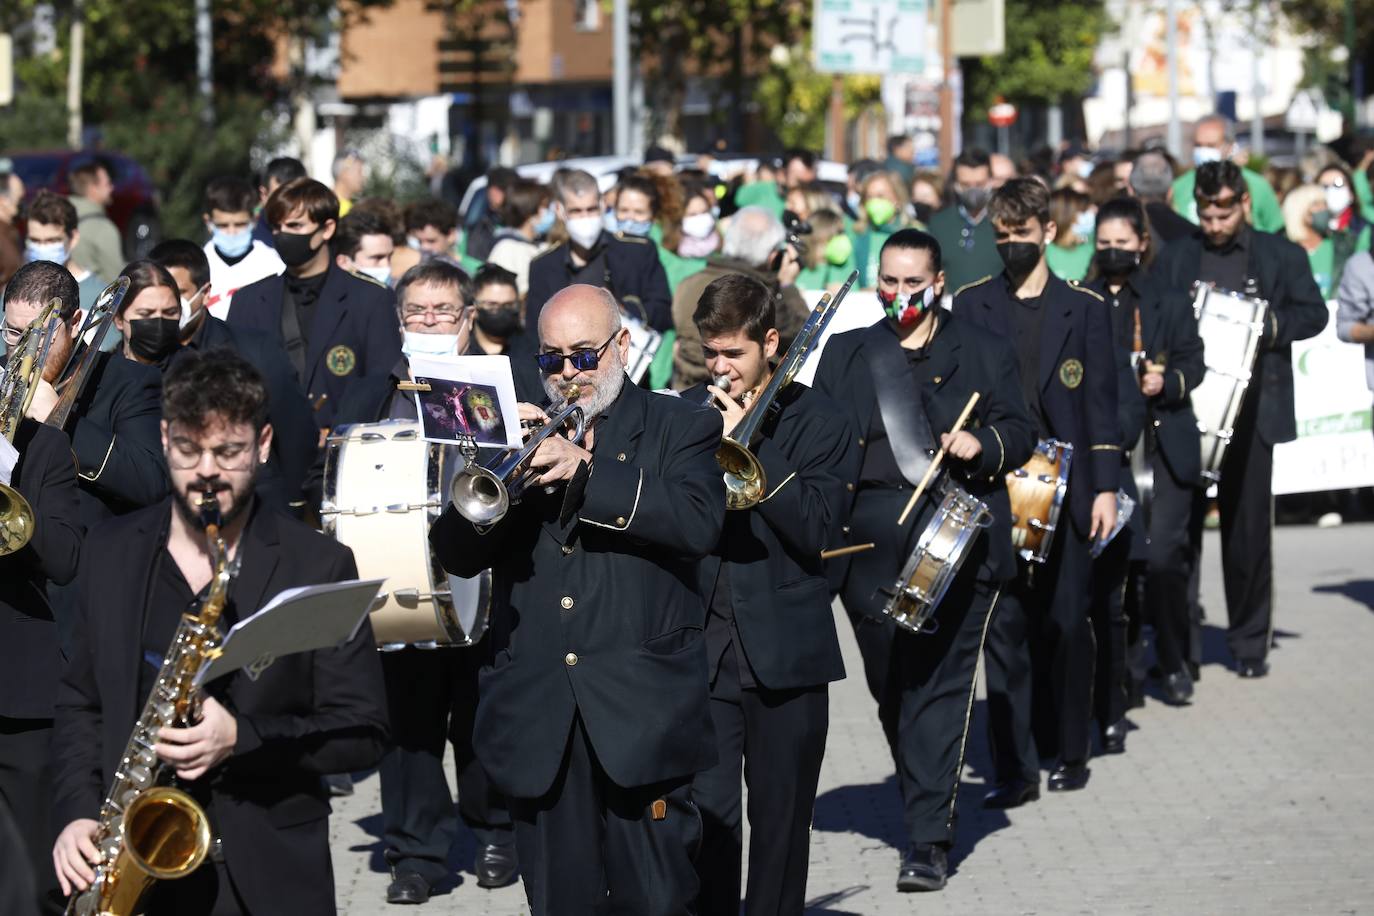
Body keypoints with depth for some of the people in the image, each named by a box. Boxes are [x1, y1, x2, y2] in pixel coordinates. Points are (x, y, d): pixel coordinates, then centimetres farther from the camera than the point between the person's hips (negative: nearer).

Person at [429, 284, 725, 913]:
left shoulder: (680, 427, 7)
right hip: (537, 713, 3)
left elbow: (700, 522, -13)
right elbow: (457, 555, 7)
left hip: (641, 711, -3)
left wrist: (587, 471, -20)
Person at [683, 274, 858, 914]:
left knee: (781, 819, 8)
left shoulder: (818, 423, 0)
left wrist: (748, 441, -14)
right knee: (707, 815, -7)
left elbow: (817, 530, -13)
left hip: (785, 650, -1)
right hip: (700, 644, 1)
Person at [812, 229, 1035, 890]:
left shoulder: (983, 351, 9)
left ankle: (929, 840, -10)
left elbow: (1021, 433, 6)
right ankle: (924, 804, 30)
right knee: (889, 684, 9)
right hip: (871, 541, 3)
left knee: (939, 685, -9)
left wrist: (983, 444, -14)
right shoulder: (846, 353, 15)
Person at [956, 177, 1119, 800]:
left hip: (1065, 490, 0)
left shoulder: (1083, 309, 6)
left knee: (1065, 626, 5)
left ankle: (1070, 752, 19)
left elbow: (1100, 401, 5)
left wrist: (1105, 486, -1)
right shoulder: (971, 305, 6)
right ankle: (1013, 767, -1)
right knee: (1004, 627, -3)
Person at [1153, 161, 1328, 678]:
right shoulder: (1175, 258, 8)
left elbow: (1314, 313, 3)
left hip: (1252, 409, -1)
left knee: (1248, 526, 4)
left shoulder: (1280, 256, 6)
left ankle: (1250, 642, 14)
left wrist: (1271, 325, -13)